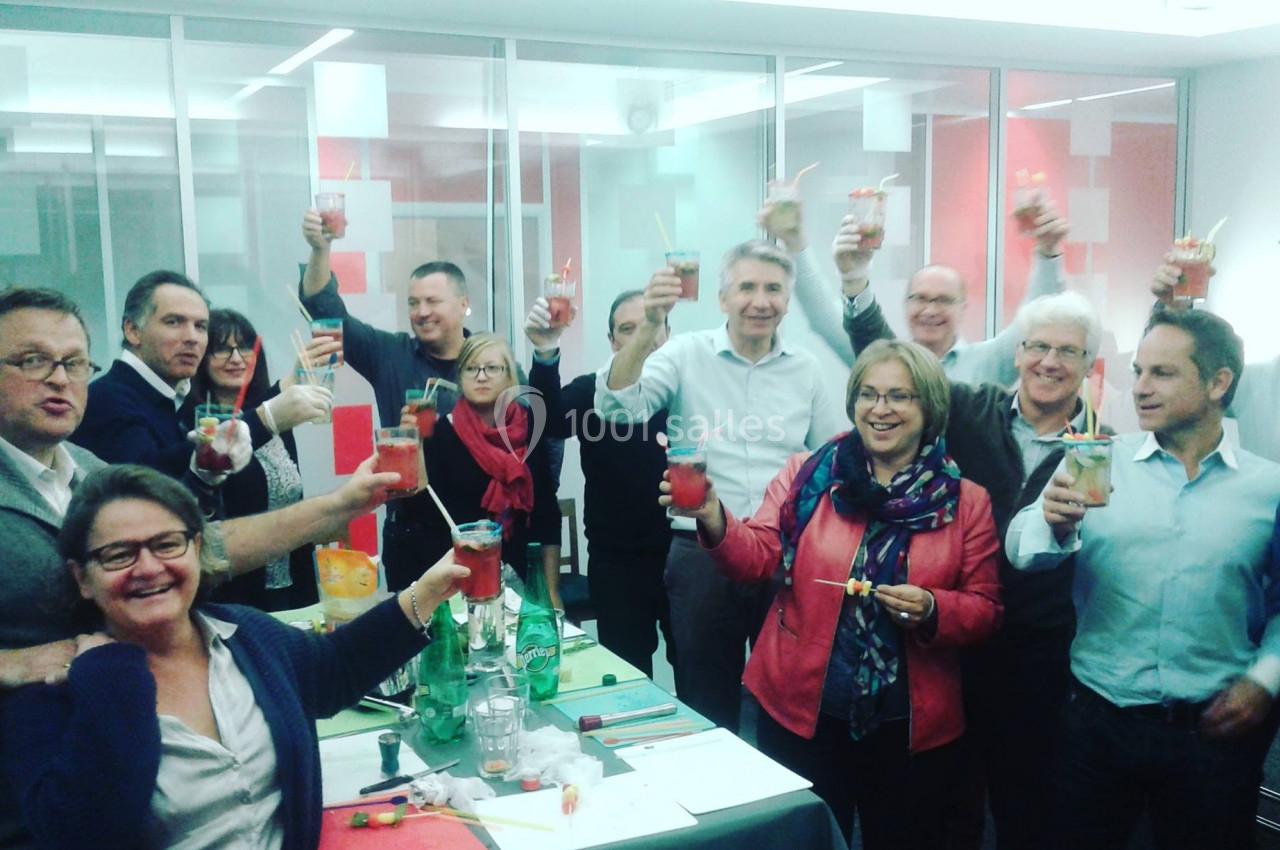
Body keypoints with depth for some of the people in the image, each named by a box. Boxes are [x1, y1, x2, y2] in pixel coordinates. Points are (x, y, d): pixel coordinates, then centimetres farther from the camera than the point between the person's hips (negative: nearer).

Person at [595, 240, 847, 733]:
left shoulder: (804, 369, 7)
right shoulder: (686, 354, -3)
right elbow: (616, 407, -19)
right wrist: (649, 327, -30)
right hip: (703, 556, -2)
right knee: (707, 707, 10)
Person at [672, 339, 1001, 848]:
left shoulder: (964, 500, -1)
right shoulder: (807, 475, -1)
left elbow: (985, 610, 1)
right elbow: (756, 558, -9)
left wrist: (932, 611, -19)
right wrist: (713, 521, -28)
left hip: (914, 727, 1)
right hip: (803, 713, 0)